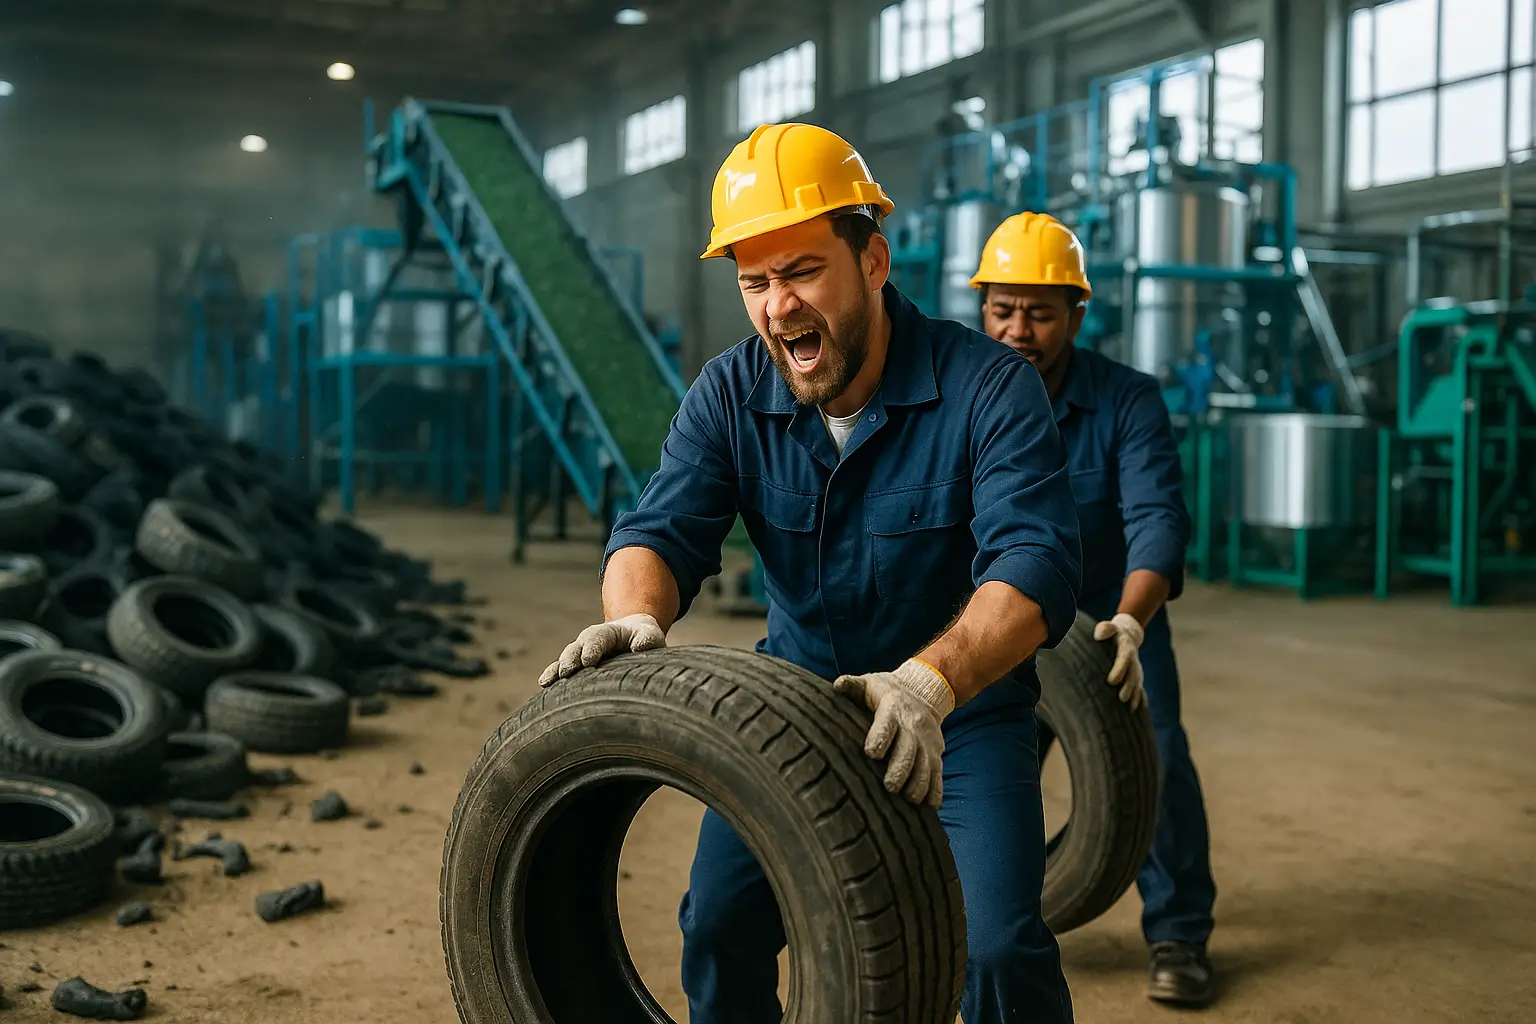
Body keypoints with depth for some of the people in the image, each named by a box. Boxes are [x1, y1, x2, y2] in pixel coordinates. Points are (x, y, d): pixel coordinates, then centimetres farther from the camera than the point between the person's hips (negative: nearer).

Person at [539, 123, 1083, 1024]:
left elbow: (1035, 567, -32)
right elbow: (662, 531, -15)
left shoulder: (991, 388, -21)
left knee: (1001, 944, -15)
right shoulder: (731, 395, -8)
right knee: (720, 922, -3)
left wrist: (928, 682, -50)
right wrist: (638, 615, -40)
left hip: (965, 712, -3)